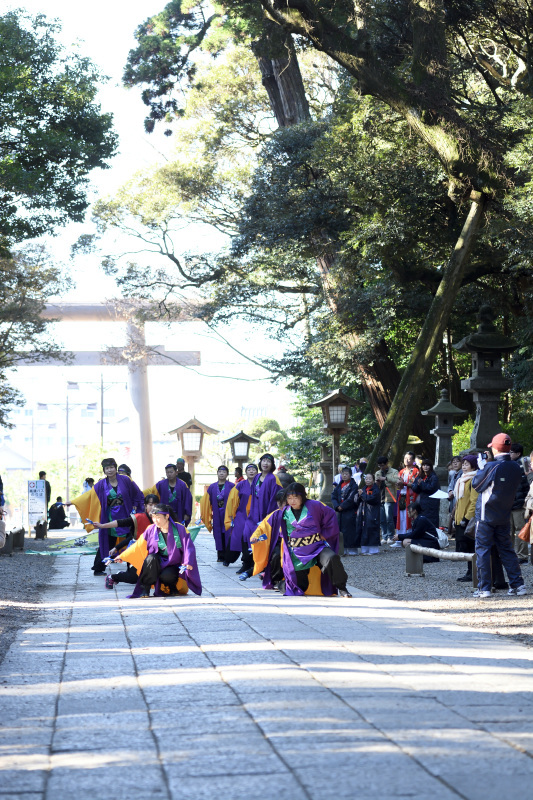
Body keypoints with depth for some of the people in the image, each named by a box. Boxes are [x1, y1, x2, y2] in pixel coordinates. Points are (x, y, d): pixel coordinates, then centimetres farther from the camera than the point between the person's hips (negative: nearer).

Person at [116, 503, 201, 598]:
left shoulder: (180, 529, -11)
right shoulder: (151, 530, -2)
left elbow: (188, 548, -13)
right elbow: (138, 546, 4)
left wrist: (188, 563, -31)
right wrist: (122, 557, 0)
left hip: (174, 566, -3)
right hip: (158, 564, 3)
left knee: (166, 576, -35)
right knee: (151, 558, -31)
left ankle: (173, 586, 3)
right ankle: (145, 589, -19)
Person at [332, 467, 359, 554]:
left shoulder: (353, 485, -5)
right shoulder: (339, 486, 13)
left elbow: (351, 499, -13)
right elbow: (333, 496, 7)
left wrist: (342, 506, -13)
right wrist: (337, 506, -9)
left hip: (350, 512, -6)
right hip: (340, 511, 6)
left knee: (350, 530, -6)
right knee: (341, 530, 5)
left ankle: (352, 550, -2)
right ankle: (343, 549, 10)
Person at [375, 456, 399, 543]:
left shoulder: (394, 472, 2)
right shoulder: (377, 473, 18)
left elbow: (397, 481, -17)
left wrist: (385, 478, -22)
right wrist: (377, 483, -2)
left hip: (389, 499, -5)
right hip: (380, 499, 5)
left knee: (389, 519, -7)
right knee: (381, 520, 4)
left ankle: (390, 537, 2)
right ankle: (384, 537, 11)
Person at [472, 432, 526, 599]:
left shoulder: (491, 467, -18)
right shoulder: (515, 468, 0)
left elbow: (476, 484, -7)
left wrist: (481, 468, 8)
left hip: (486, 515, -5)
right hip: (504, 515, 5)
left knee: (482, 550, 0)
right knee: (506, 549, 15)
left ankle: (484, 588, -4)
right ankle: (518, 585, 13)